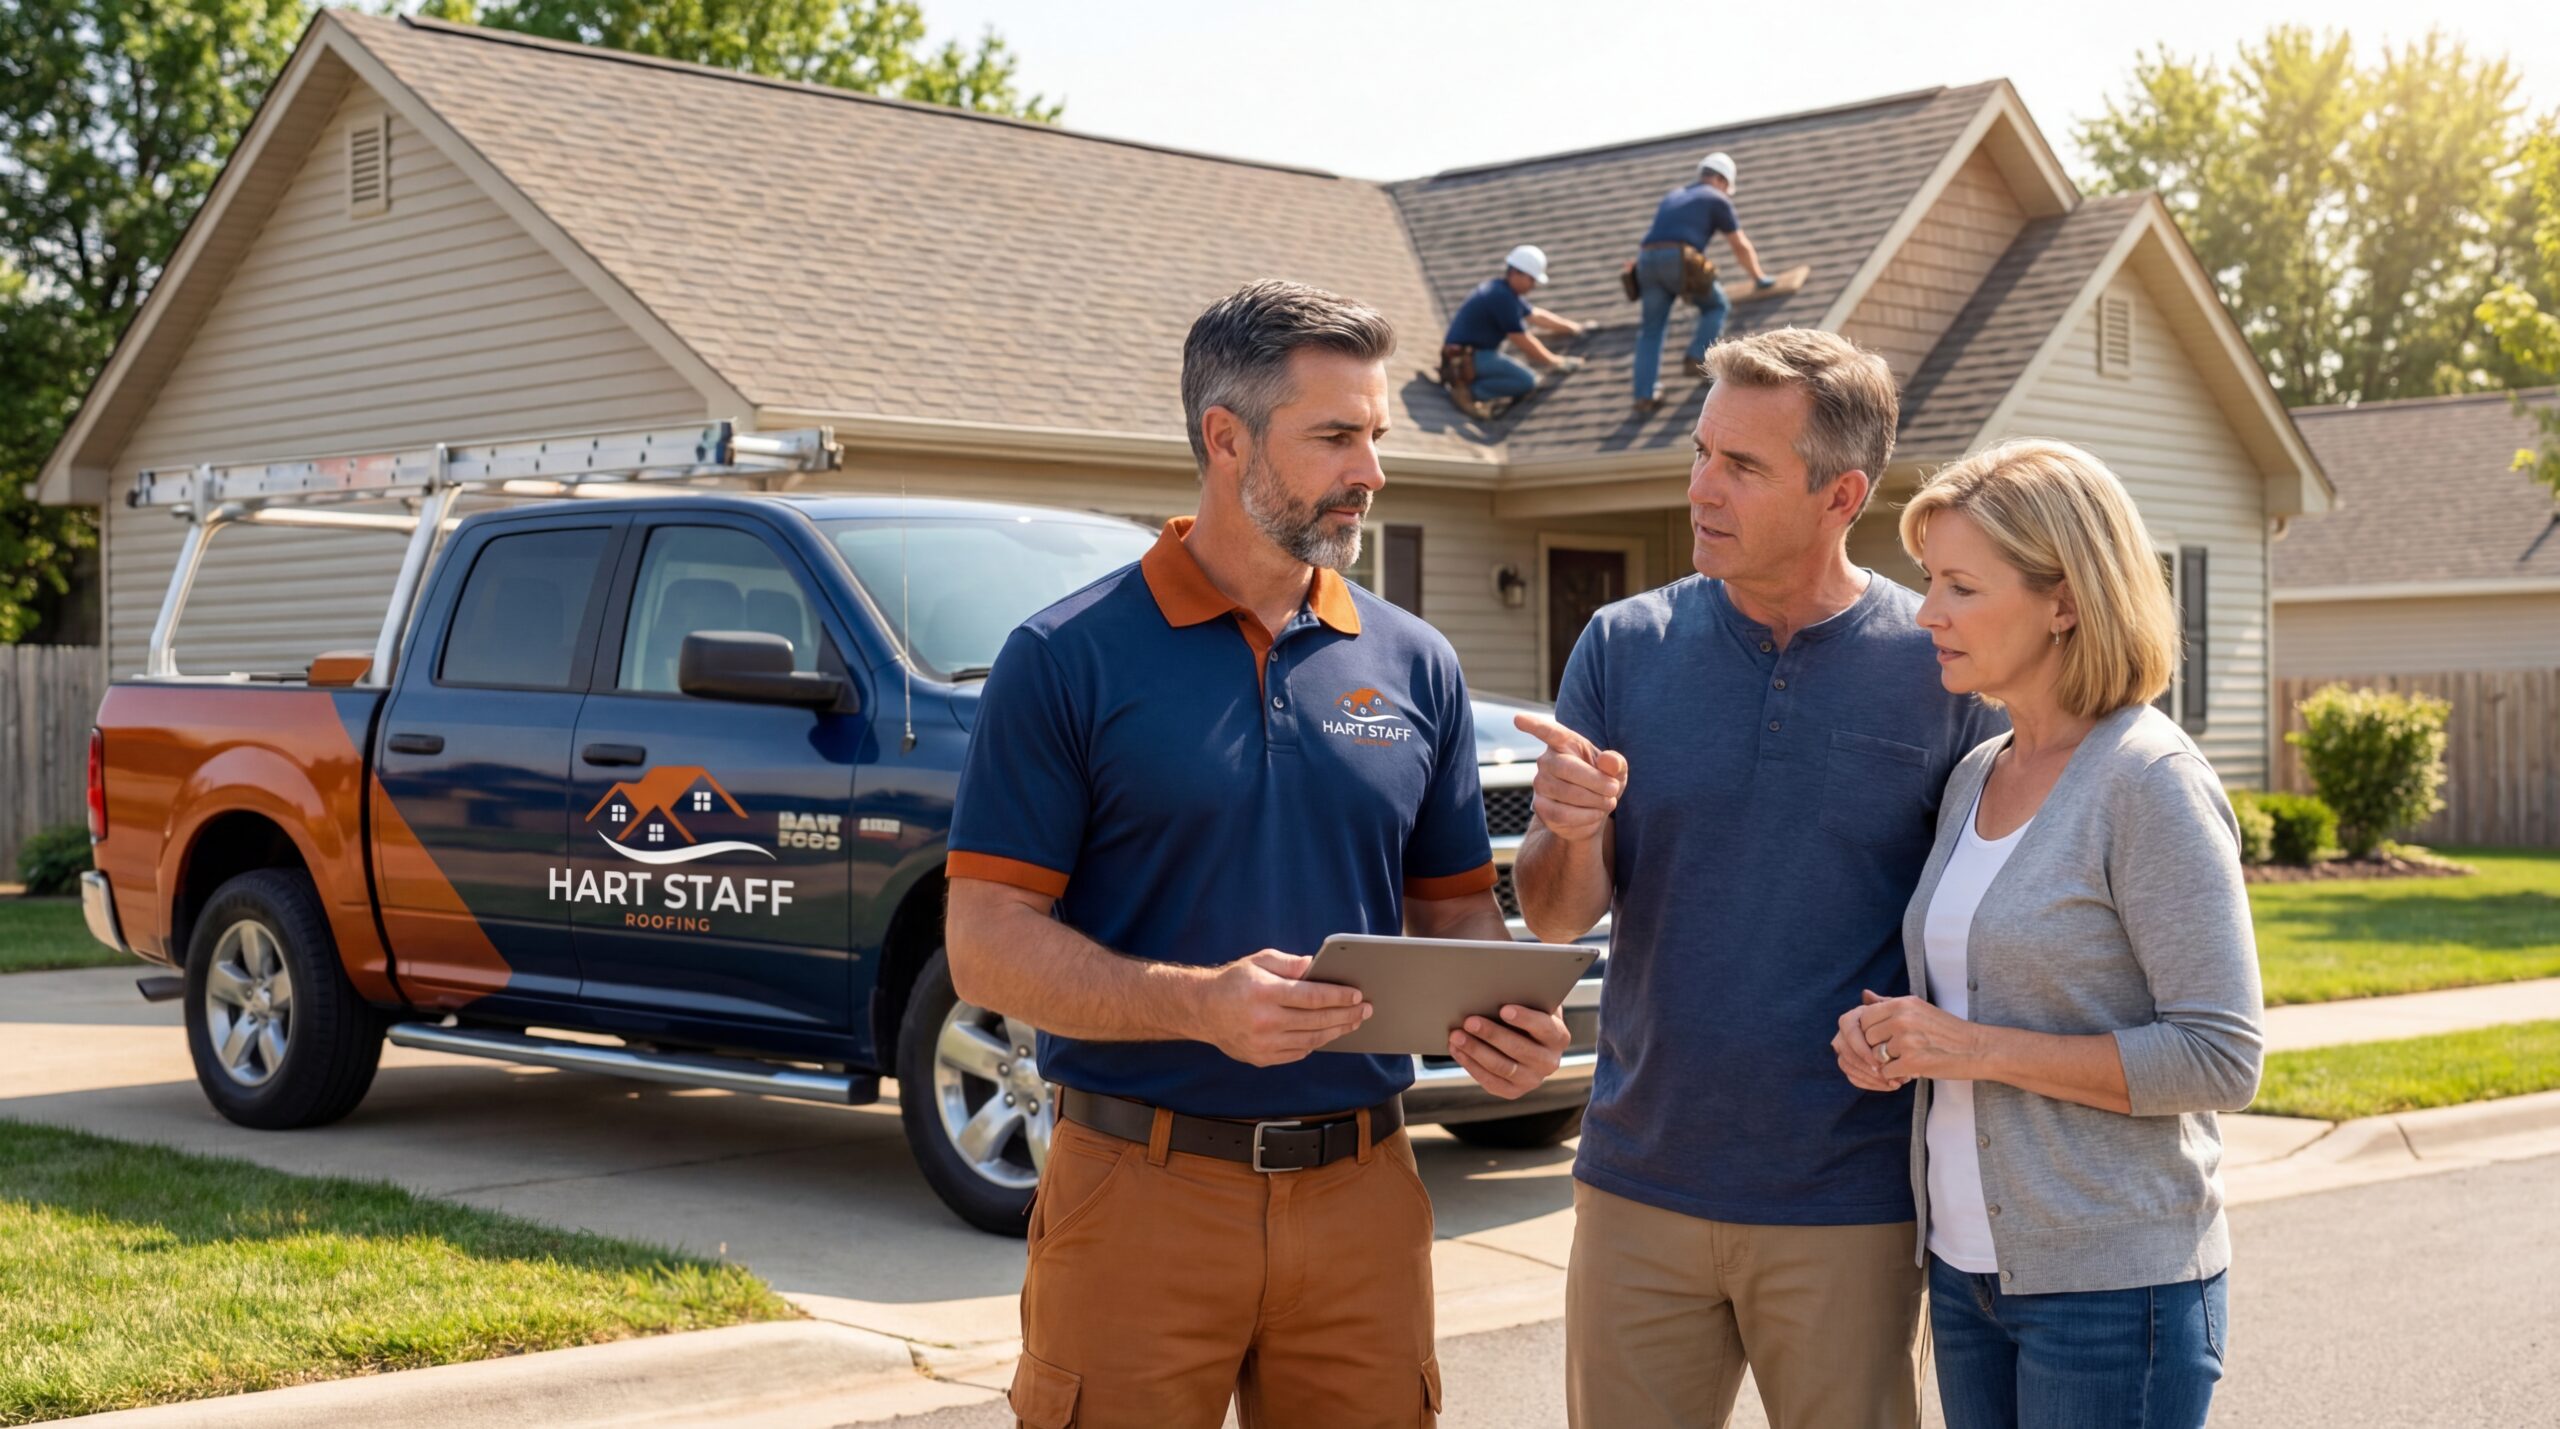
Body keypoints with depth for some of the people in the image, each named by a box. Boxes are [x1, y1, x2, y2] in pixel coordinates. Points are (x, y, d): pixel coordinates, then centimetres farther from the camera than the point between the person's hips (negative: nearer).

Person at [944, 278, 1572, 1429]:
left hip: (1362, 1200, 4)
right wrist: (1200, 1002, -23)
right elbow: (986, 946, -8)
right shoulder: (1068, 660, -4)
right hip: (1138, 1193, -3)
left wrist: (1503, 1020, -7)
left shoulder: (1415, 664, 9)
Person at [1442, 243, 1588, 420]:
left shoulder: (1501, 289, 17)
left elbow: (1536, 315, 31)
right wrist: (1555, 363, -1)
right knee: (1527, 382, -18)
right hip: (1469, 357, -11)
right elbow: (1523, 342, -11)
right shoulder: (1502, 297, -15)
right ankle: (1471, 391, -17)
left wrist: (1573, 327, 35)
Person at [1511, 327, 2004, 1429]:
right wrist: (1572, 837, -19)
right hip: (1640, 1184, 2)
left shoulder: (1942, 668, -4)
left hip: (1848, 1203, -2)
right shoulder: (1625, 647, 2)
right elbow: (1556, 919, 1)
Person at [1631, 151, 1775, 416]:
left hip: (1647, 260, 5)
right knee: (1717, 307, 17)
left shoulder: (1672, 196, 33)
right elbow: (1741, 247, 16)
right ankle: (1697, 359, -1)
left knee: (1652, 329, 10)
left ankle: (1645, 395, -1)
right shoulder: (1717, 200, 15)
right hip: (1679, 260, -5)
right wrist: (1759, 278, 31)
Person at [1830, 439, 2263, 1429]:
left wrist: (1977, 1049, -19)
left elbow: (2221, 1060, -18)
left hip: (2113, 1284, -7)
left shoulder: (2149, 783, -13)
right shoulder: (1975, 776, 9)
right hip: (1966, 1263, 7)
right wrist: (1886, 1031, 0)